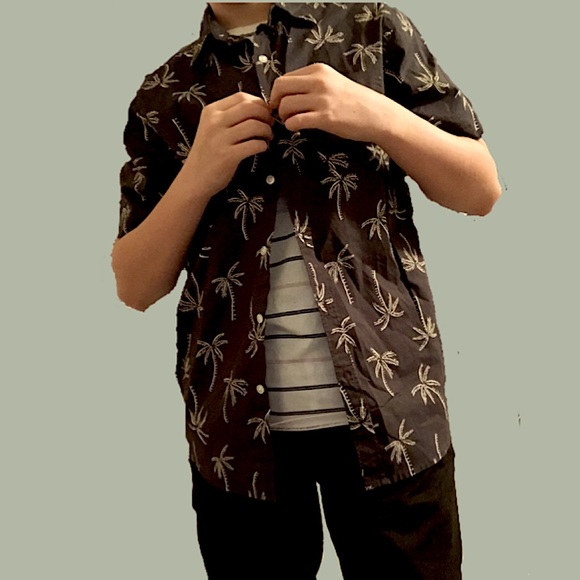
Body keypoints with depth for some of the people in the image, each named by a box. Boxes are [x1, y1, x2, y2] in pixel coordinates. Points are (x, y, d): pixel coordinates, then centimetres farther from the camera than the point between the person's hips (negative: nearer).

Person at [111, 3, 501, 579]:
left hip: (389, 405, 0)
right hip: (238, 423, 1)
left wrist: (379, 116, -13)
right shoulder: (162, 96, 7)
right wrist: (197, 176, -12)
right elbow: (135, 286, 4)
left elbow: (482, 190, 3)